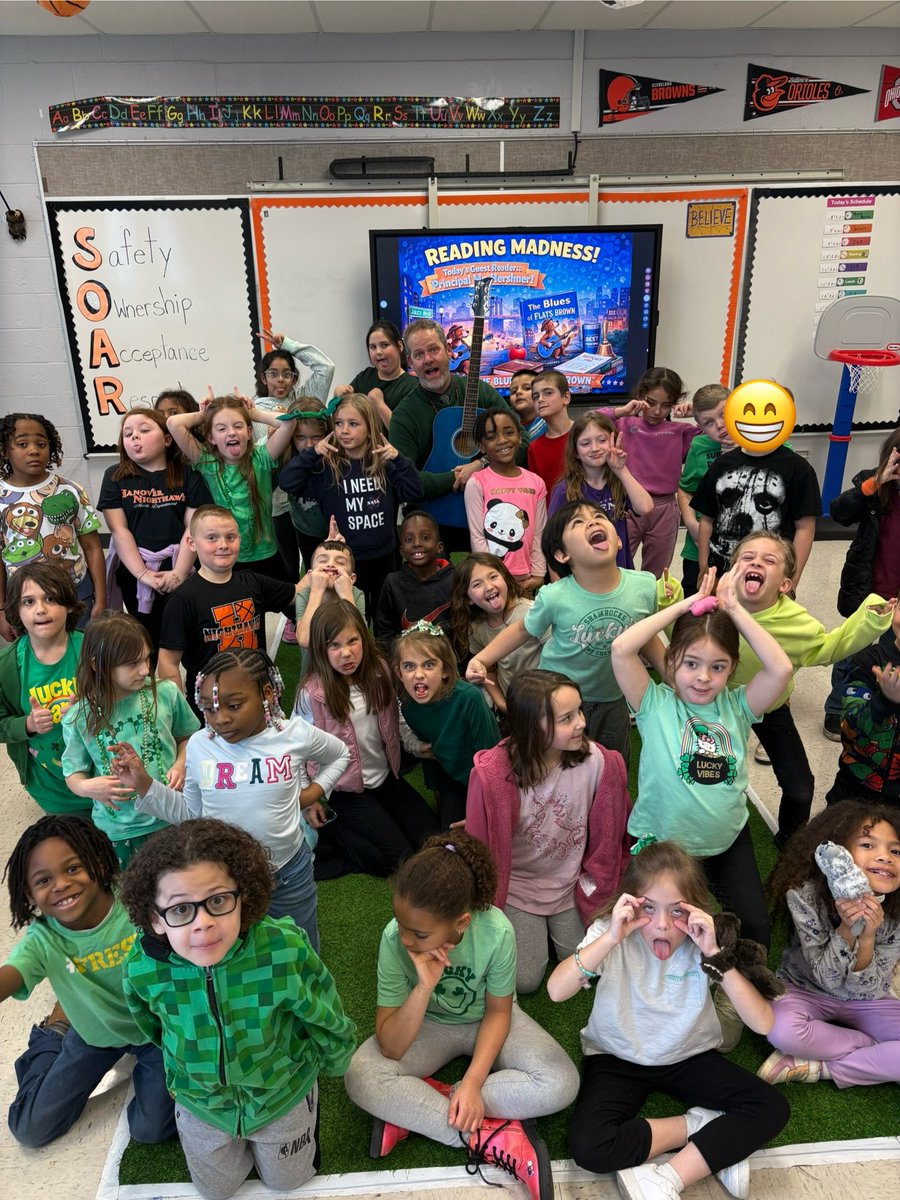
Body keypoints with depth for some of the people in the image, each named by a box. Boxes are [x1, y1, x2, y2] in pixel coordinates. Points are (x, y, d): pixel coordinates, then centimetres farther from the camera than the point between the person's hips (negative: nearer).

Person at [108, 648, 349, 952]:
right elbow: (190, 813, 1)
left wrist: (314, 791, -6)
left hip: (289, 870, 0)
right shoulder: (199, 745, -11)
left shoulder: (295, 734, -15)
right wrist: (144, 785, -10)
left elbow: (340, 755, 6)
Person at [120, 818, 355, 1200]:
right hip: (201, 1097, 2)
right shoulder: (143, 971, -31)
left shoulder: (286, 950, -40)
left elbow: (329, 1020, -17)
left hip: (282, 1089, -1)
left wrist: (328, 1064, 1)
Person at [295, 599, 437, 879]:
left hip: (385, 776, 6)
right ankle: (329, 832, 5)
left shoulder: (379, 672, -7)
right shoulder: (313, 693, -20)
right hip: (345, 789, -5)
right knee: (400, 857, -11)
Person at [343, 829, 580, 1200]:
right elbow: (390, 1048, -26)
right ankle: (489, 1137, -21)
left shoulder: (496, 931, -31)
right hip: (428, 1024, 0)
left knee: (560, 1084, -25)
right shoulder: (394, 939, -29)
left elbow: (498, 1011, -13)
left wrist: (472, 1084, -25)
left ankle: (410, 1111, -15)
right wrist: (424, 987, -41)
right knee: (361, 1078, -28)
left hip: (486, 1021, 0)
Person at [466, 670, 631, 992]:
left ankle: (554, 926, 32)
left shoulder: (597, 761, -23)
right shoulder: (493, 774, -28)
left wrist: (597, 887, 4)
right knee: (524, 979, -1)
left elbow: (607, 831, -4)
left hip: (572, 885, 2)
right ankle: (530, 928, 29)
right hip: (516, 887, -2)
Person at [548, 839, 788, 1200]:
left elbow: (763, 1023, -24)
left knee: (772, 1108, -19)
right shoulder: (612, 934, -19)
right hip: (617, 1058, -1)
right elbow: (556, 991, -34)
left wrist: (714, 955, -34)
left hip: (688, 1057, 2)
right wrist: (611, 938, -42)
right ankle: (702, 1124, -7)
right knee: (588, 1147, -25)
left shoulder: (702, 940, -15)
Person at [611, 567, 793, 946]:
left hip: (728, 841, 3)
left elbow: (781, 668, -20)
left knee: (755, 929, 2)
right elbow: (621, 649, -27)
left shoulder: (735, 706, -4)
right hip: (661, 844, -3)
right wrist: (685, 605, -20)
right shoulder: (656, 705, -12)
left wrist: (734, 609, -16)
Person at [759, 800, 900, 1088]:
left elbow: (865, 989, -17)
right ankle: (875, 1048, -10)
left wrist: (867, 936, -36)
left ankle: (820, 1067, -15)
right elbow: (828, 979, -21)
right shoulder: (804, 895, -27)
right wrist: (847, 929, -40)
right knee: (781, 1030, -34)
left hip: (865, 999, 2)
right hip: (806, 989, -2)